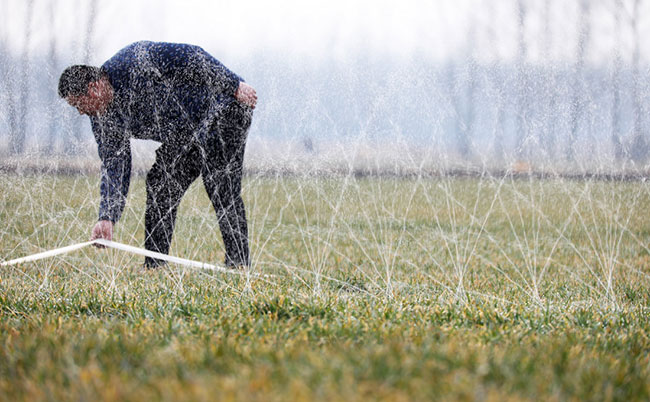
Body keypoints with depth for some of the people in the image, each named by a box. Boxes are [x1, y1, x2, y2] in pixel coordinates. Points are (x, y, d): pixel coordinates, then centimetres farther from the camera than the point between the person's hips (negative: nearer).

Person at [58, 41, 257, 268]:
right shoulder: (102, 118, -1)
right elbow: (114, 169, -2)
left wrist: (235, 86, -22)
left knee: (220, 186, -19)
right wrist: (107, 218, -14)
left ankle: (239, 265, -18)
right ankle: (153, 267, 3)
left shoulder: (133, 62, -26)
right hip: (185, 134, 9)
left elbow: (189, 57, -25)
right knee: (159, 184, 0)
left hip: (222, 107, -8)